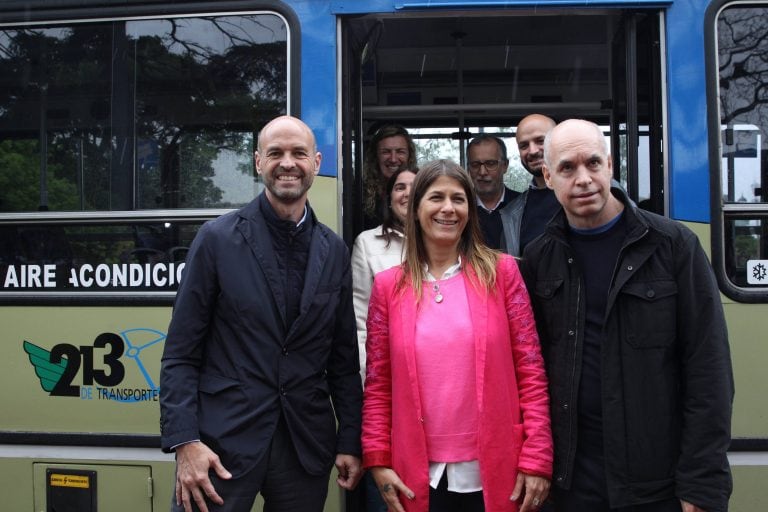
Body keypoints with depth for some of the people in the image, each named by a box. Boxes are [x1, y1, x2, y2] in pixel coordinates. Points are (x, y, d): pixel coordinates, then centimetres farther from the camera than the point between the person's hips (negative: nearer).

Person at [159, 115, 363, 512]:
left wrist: (351, 441, 6)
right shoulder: (217, 238, -4)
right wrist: (184, 441, -13)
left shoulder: (335, 252, 6)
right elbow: (180, 354, -5)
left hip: (307, 446, 3)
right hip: (224, 441, -3)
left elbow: (344, 359, 8)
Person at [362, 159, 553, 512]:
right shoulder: (389, 285, 2)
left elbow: (530, 370, -3)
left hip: (495, 470, -1)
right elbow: (378, 385, 5)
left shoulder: (500, 272, -1)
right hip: (418, 476, 1)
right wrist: (378, 460, -1)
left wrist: (536, 459, -7)